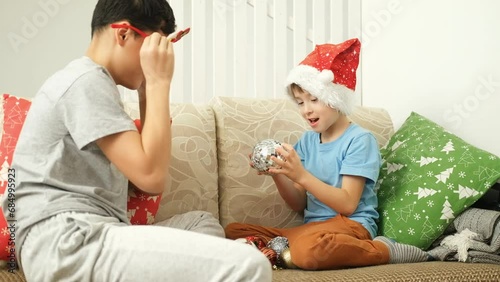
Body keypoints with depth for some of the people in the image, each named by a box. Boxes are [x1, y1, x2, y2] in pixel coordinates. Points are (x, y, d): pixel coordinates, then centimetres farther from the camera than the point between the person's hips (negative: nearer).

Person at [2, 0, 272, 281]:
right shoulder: (86, 81, -8)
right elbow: (152, 177, -17)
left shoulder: (93, 83, 23)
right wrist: (159, 82, -10)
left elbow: (140, 167, 24)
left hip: (87, 236, 11)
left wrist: (147, 91, 18)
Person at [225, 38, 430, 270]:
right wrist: (278, 174, -6)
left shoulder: (359, 140, -6)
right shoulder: (307, 140, 13)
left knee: (307, 250, -41)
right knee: (234, 231, -5)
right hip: (312, 227, 6)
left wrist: (301, 175, -21)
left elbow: (347, 204, -14)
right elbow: (299, 204, 13)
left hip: (351, 225, -6)